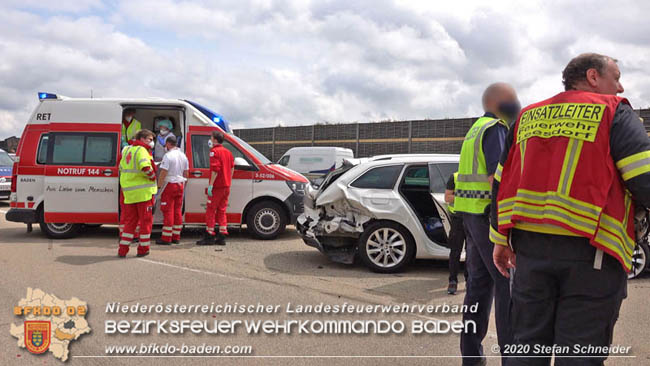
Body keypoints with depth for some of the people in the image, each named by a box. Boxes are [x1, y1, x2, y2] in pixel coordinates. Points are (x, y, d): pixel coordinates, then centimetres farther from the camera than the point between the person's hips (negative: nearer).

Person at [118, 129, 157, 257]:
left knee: (130, 221, 14)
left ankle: (123, 250, 14)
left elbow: (122, 168, 24)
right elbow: (145, 167, -28)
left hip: (129, 193, 8)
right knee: (146, 220, 4)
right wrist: (152, 176, -13)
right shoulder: (141, 150, -12)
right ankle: (143, 249, 9)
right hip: (143, 192, -8)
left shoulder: (127, 149, 16)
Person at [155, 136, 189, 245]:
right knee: (178, 211, 10)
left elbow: (163, 173, -18)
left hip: (169, 185, -7)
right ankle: (176, 237, 15)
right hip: (180, 185, 7)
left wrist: (159, 187, -12)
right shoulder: (183, 156, 10)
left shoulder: (168, 156, -13)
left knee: (168, 211, -4)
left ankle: (166, 238, -2)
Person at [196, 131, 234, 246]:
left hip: (217, 186, -8)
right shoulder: (228, 151, 14)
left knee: (210, 210, 0)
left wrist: (211, 185, -20)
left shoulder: (214, 151, -11)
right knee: (221, 211, 12)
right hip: (226, 186, 8)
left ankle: (209, 237, 1)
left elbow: (215, 169, -20)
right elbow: (232, 168, 16)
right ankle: (222, 237, 12)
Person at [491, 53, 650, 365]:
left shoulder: (528, 117, 15)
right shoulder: (613, 113, -1)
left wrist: (500, 239, 18)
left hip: (531, 245, 5)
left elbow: (501, 183, 14)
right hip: (591, 250, -5)